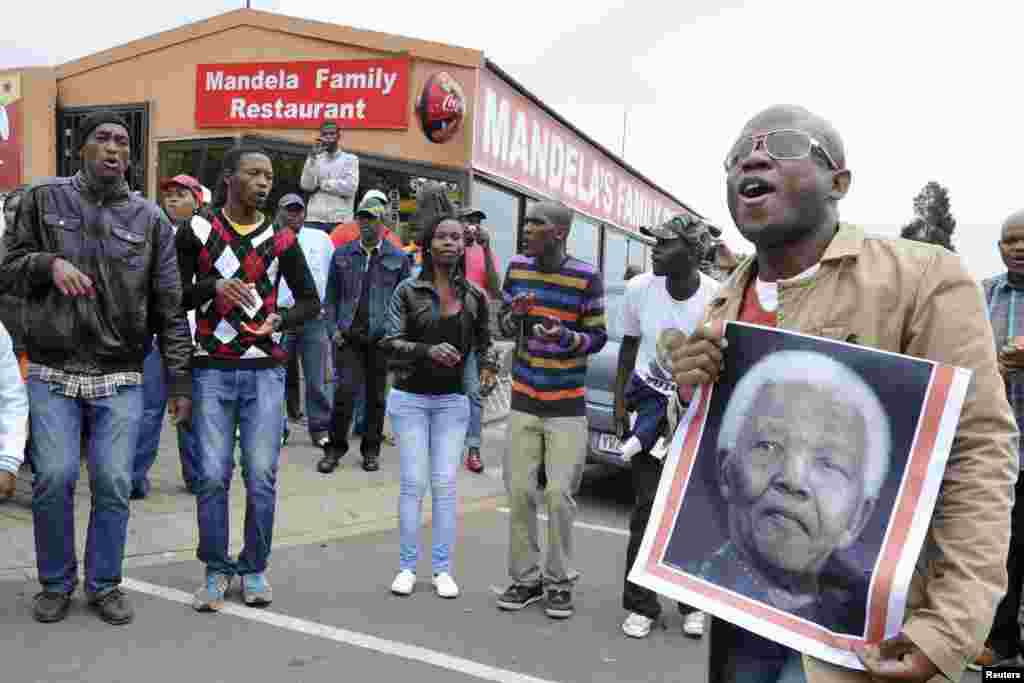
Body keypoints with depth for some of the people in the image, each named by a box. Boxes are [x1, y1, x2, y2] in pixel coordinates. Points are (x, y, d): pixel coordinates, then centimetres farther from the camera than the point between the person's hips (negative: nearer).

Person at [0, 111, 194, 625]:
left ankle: (104, 584, 19)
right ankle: (56, 583, 20)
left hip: (120, 378, 0)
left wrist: (179, 381, 1)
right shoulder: (43, 200, 6)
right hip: (53, 372, 0)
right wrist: (47, 263, -15)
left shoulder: (149, 219, 5)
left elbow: (169, 309, 4)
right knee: (54, 477, -3)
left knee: (114, 483, 0)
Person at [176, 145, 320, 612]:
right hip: (212, 369, 0)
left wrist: (281, 320, -8)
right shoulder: (195, 233, 4)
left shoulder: (282, 240, 6)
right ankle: (216, 572, 14)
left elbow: (310, 300, 12)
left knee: (261, 477, 1)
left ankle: (253, 569, 16)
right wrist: (213, 286, -15)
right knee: (213, 476, 0)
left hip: (265, 370, 1)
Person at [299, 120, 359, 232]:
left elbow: (350, 187, -7)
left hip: (340, 220, -2)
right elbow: (306, 185, -1)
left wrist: (321, 184, -1)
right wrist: (312, 157, -7)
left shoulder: (350, 159, 7)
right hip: (315, 219, 2)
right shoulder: (315, 159, 14)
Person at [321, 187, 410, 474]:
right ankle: (335, 447, 10)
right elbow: (331, 296, 11)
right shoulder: (342, 255, 9)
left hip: (382, 337, 0)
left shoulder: (398, 258, 4)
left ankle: (371, 450, 21)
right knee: (345, 390, -6)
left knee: (376, 395, 8)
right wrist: (334, 328, 0)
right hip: (349, 336, 0)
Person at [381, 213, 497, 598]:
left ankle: (443, 569, 12)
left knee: (444, 485, 2)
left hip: (452, 400, 1)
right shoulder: (408, 290, -3)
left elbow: (484, 343, 14)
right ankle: (407, 567, 13)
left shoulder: (474, 296, 3)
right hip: (410, 397, -1)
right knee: (413, 484, 0)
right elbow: (389, 342, -8)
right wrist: (427, 350, -24)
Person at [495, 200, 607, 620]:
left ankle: (560, 582, 13)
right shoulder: (517, 268, 4)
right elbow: (504, 327, 11)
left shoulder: (586, 276, -9)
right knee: (519, 492, 2)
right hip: (523, 400, 4)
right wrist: (516, 314, -12)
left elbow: (598, 337, -4)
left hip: (567, 405, -3)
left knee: (560, 495, -5)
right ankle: (526, 578, 17)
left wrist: (566, 337, -24)